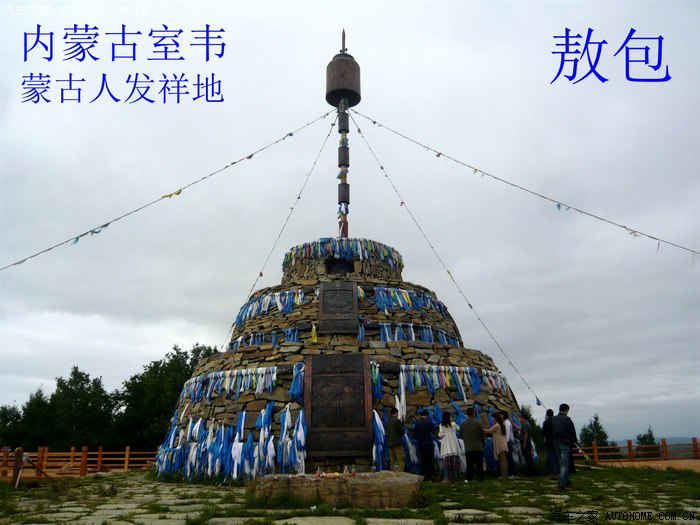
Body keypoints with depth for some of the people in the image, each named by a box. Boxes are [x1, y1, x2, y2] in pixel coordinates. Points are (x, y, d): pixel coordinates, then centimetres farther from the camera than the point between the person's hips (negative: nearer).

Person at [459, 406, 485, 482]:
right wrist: (482, 443, 17)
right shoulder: (477, 423, -9)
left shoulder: (463, 424, -2)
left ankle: (469, 478, 5)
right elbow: (483, 435, -2)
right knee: (479, 464, 6)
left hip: (468, 448, 2)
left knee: (469, 464, 7)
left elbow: (461, 435, 7)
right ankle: (479, 477, 4)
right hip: (478, 447, -2)